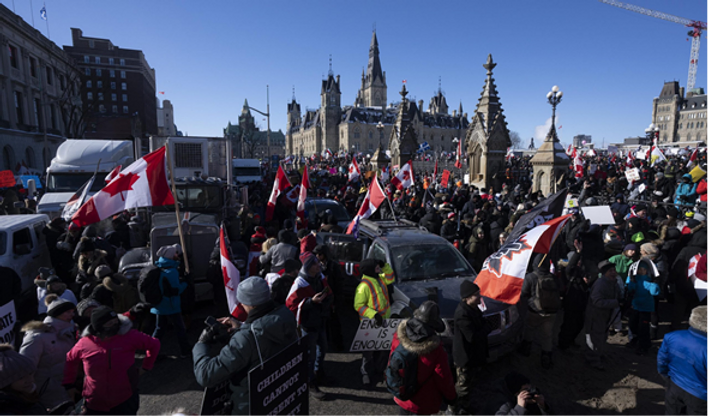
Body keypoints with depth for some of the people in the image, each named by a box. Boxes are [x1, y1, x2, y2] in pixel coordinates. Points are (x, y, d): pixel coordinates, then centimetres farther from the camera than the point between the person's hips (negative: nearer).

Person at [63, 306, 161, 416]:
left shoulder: (129, 336, -15)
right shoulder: (84, 343, -9)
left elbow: (154, 344, -4)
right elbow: (70, 360, 12)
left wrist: (146, 366, 0)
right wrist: (69, 384, 13)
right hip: (95, 404, 2)